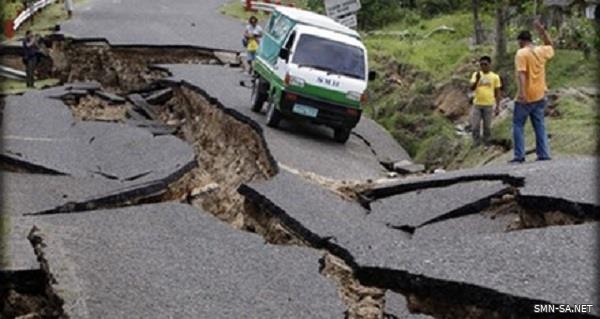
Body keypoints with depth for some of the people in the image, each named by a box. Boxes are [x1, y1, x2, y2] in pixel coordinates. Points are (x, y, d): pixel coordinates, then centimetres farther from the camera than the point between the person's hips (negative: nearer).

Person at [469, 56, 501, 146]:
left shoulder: (495, 77, 0)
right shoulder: (476, 74, 2)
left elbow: (497, 92, 4)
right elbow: (472, 88, -9)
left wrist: (497, 105, 0)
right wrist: (477, 79, -26)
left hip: (488, 105, -1)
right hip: (477, 104, 1)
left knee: (487, 126, 5)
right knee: (475, 126, 1)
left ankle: (486, 145, 15)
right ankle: (476, 145, 11)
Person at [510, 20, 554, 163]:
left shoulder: (521, 53, -12)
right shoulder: (541, 51, 6)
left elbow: (521, 73, -22)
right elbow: (550, 46, 30)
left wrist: (521, 92, -28)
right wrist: (542, 31, 24)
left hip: (525, 97, -6)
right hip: (539, 96, 6)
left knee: (518, 125, 2)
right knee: (540, 126, 10)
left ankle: (519, 156, -3)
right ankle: (544, 155, 7)